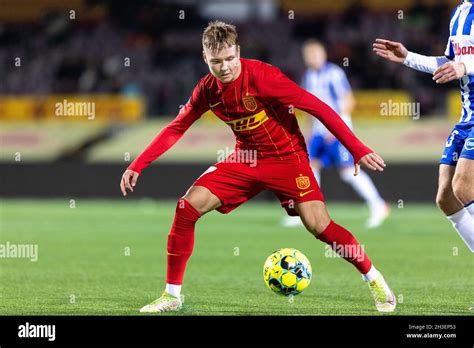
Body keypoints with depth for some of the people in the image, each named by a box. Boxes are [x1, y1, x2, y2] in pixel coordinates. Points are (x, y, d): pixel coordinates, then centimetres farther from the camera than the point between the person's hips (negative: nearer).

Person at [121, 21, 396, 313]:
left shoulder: (260, 75, -22)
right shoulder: (207, 89, -5)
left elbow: (317, 107, -22)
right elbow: (175, 129, 7)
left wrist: (358, 150, -25)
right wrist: (136, 167, 0)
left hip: (287, 156, -5)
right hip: (247, 158, 5)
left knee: (319, 225, -20)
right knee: (188, 207, -9)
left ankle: (375, 281, 1)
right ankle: (172, 295, 1)